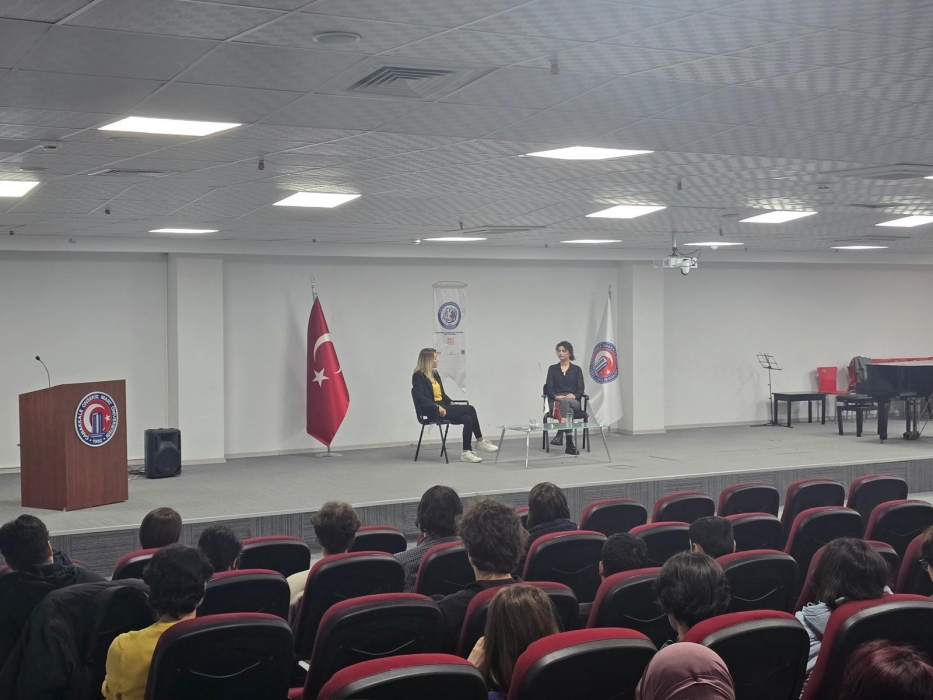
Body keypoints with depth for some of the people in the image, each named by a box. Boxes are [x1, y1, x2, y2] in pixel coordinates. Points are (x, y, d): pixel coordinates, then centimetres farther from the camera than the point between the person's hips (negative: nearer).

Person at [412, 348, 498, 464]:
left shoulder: (435, 373, 18)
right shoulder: (418, 376, -8)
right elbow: (419, 397, -20)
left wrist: (451, 403, 5)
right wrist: (437, 406, -27)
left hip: (442, 407, 8)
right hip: (432, 411, -8)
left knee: (467, 418, -19)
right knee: (470, 409, -18)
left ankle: (466, 452, -18)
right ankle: (480, 441, -6)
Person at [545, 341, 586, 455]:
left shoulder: (576, 369, 11)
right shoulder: (552, 369, 12)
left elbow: (581, 389, 2)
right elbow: (549, 388, 1)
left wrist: (574, 396, -20)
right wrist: (556, 396, -20)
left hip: (573, 402, 0)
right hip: (556, 402, 0)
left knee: (566, 402, -40)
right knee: (568, 409, -37)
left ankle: (560, 435, -48)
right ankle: (570, 444, -49)